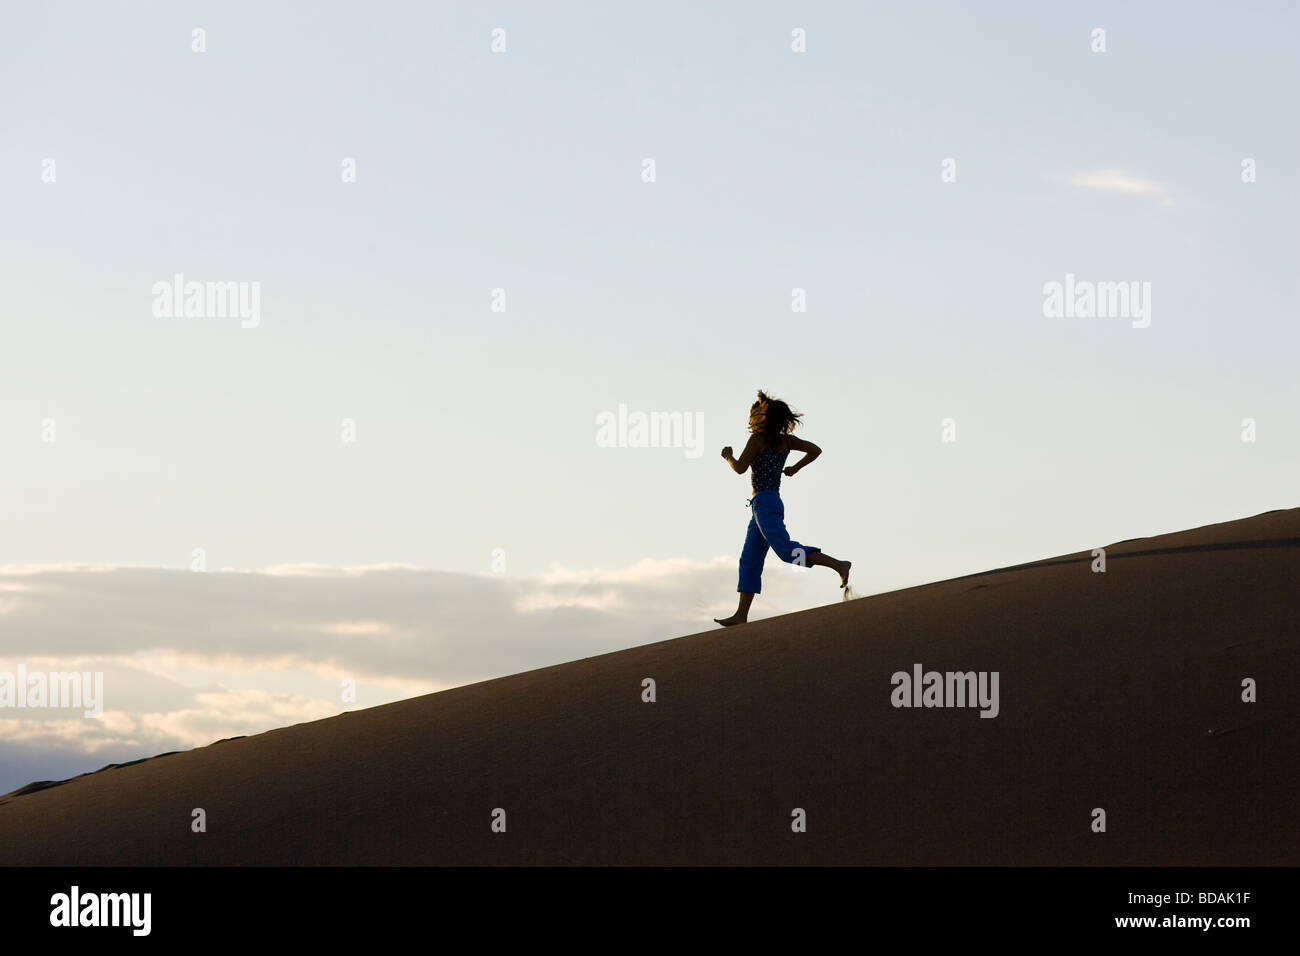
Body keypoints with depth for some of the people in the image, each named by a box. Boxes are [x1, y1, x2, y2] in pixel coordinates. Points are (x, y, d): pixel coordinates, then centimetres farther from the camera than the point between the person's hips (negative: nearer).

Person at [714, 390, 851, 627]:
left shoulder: (758, 439, -9)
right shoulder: (786, 441, 11)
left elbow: (740, 468, -11)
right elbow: (815, 450, 11)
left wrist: (728, 456, 9)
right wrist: (794, 469, 23)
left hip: (765, 502, -9)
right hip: (767, 505, 9)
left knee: (786, 550, -19)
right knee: (749, 561, 8)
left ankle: (838, 565, -27)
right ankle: (741, 615, 6)